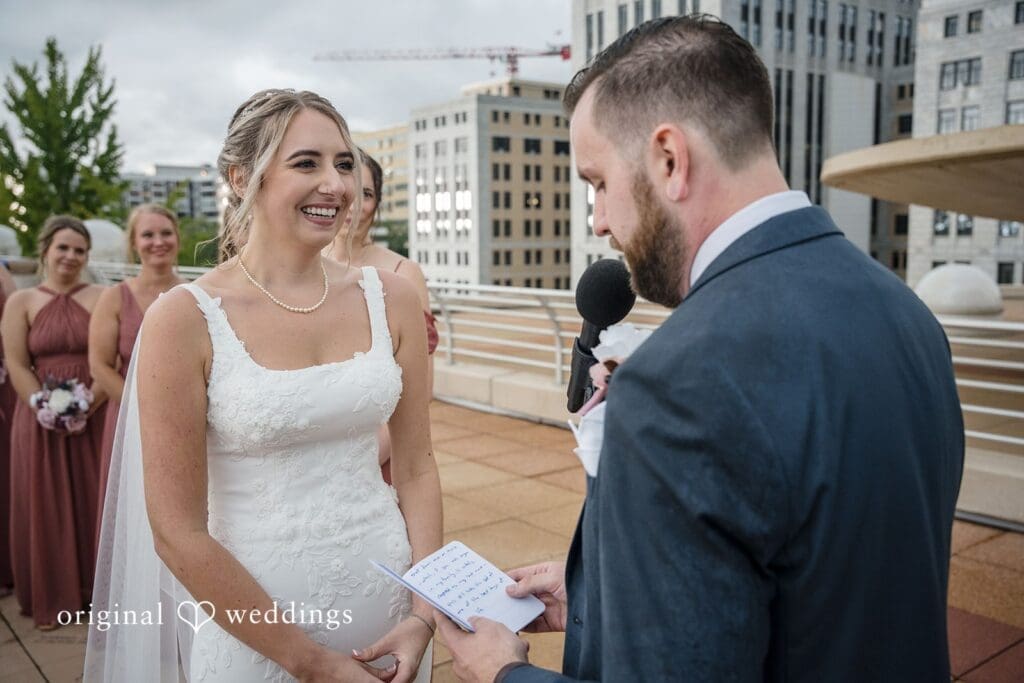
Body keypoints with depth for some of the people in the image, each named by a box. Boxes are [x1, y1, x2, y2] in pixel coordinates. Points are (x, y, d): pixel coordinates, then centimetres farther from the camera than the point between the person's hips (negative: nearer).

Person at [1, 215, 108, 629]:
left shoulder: (100, 298, 3)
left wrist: (87, 407, -15)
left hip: (94, 418, 0)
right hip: (40, 420, 1)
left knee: (93, 503, 5)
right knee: (44, 507, 6)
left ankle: (95, 589, 19)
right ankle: (51, 599, 19)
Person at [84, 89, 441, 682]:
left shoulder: (390, 298, -4)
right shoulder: (185, 319, -14)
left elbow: (416, 469, 2)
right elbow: (178, 532, -12)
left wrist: (425, 616, -7)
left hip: (389, 600, 3)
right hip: (252, 619, -3)